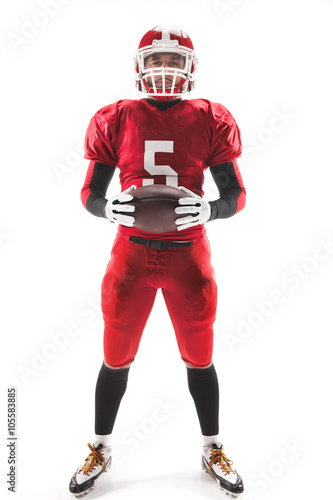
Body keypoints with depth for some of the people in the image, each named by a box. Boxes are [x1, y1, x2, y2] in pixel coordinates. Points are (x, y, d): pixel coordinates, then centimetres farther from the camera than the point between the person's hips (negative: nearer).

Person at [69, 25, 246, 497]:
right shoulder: (116, 119, 2)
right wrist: (109, 207, -19)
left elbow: (236, 195, 1)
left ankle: (213, 450, 38)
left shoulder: (211, 121, 1)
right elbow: (90, 192, 4)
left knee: (200, 359, 13)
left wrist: (209, 210, -21)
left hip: (188, 254, 0)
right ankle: (101, 450, 38)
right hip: (132, 253, 1)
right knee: (116, 360, 11)